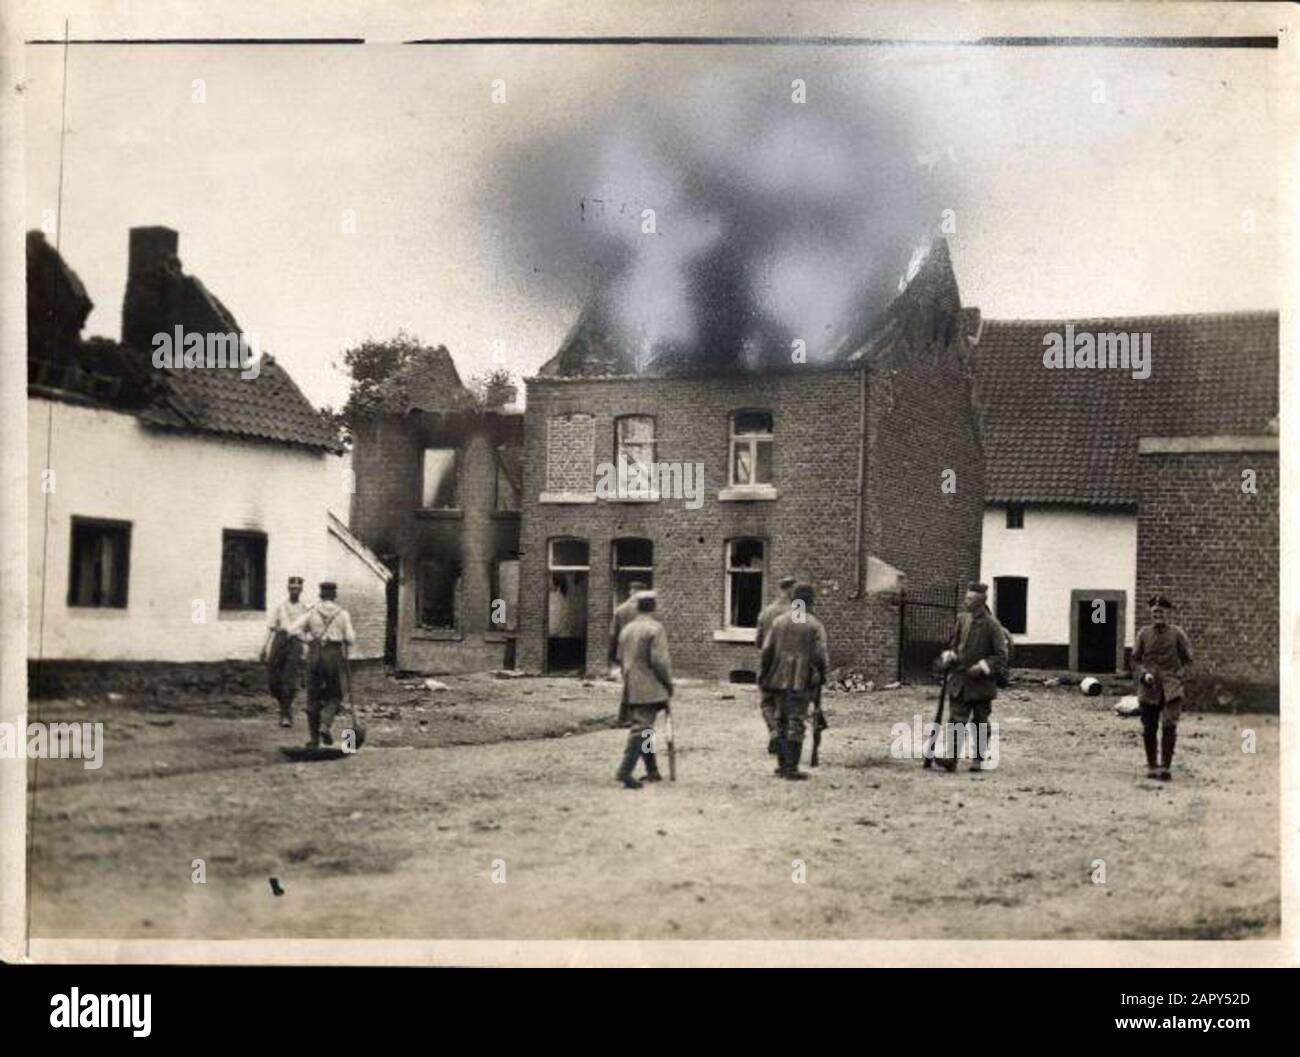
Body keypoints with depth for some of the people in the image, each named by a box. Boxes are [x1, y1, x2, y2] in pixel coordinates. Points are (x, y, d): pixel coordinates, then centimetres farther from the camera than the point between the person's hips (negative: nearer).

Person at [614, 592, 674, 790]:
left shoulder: (627, 629, 11)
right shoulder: (655, 629, -12)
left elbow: (620, 659, 17)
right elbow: (660, 660, -17)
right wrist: (668, 682, -5)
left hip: (631, 690, 7)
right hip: (650, 689, -7)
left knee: (641, 727, 16)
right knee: (641, 729, -8)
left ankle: (652, 771, 24)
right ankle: (625, 771, -17)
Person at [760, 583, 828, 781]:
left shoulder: (779, 621, 5)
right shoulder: (815, 625, -7)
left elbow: (767, 649, 4)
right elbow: (819, 655, -12)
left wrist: (765, 673, 13)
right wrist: (821, 676, 3)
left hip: (780, 679, 4)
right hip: (802, 680, -4)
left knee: (782, 722, 15)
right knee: (796, 723, -2)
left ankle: (782, 766, 19)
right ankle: (791, 769, -3)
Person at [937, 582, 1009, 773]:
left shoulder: (992, 626, -9)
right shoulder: (962, 619, 6)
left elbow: (1001, 655, -9)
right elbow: (952, 643, 19)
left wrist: (982, 667, -19)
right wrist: (949, 656, 0)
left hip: (981, 683, -3)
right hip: (959, 680, 4)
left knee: (981, 723, 8)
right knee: (957, 720, -4)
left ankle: (978, 760, 17)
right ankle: (950, 757, -9)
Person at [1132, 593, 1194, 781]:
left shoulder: (1177, 633, 2)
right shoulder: (1143, 633, 6)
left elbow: (1187, 659, 9)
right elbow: (1135, 659, 11)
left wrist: (1179, 676, -5)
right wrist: (1143, 674, -6)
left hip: (1171, 688, -2)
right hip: (1149, 688, 2)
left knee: (1169, 727, -16)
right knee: (1148, 729, 6)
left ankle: (1165, 767, -10)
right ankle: (1151, 766, 20)